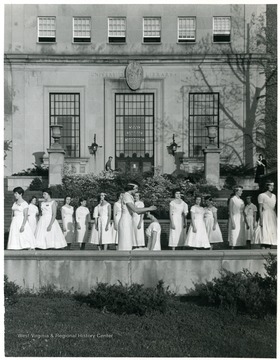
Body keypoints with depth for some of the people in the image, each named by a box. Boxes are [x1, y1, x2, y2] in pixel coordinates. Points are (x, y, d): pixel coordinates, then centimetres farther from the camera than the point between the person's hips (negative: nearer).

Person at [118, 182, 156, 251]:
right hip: (125, 223, -10)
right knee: (125, 246, -8)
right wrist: (149, 208, -13)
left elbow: (138, 211, 20)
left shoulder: (130, 197, 18)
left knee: (127, 245, 10)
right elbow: (135, 210, -23)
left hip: (128, 223, 10)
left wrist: (148, 209, 8)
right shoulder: (127, 196, -14)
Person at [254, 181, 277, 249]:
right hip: (265, 216, -6)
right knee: (264, 235, -12)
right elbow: (260, 209, -9)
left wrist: (275, 219, 14)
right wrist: (261, 220, -16)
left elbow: (274, 208, 18)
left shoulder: (274, 196, 15)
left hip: (273, 217, 6)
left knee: (270, 236, 3)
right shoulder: (261, 196, -5)